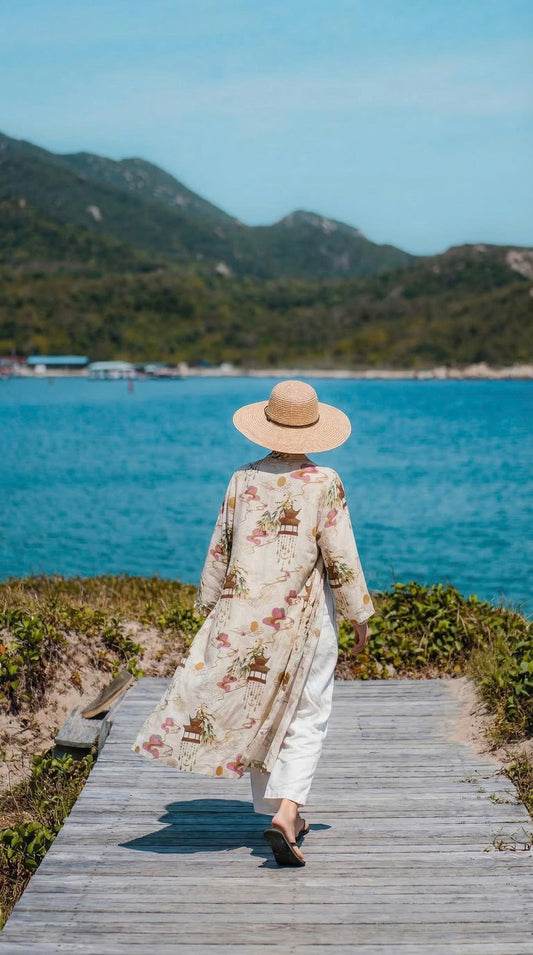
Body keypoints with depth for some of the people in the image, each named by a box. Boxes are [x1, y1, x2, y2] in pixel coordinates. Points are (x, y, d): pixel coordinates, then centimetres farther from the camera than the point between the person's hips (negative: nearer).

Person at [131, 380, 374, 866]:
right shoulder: (324, 483, -10)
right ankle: (286, 813, -13)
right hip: (306, 616, -3)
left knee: (260, 713, 15)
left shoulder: (244, 480, -2)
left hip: (245, 613, 3)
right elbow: (341, 558, -9)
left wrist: (209, 607, 16)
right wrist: (359, 614, 3)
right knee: (306, 717, 4)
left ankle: (280, 812, 23)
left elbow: (219, 552, 4)